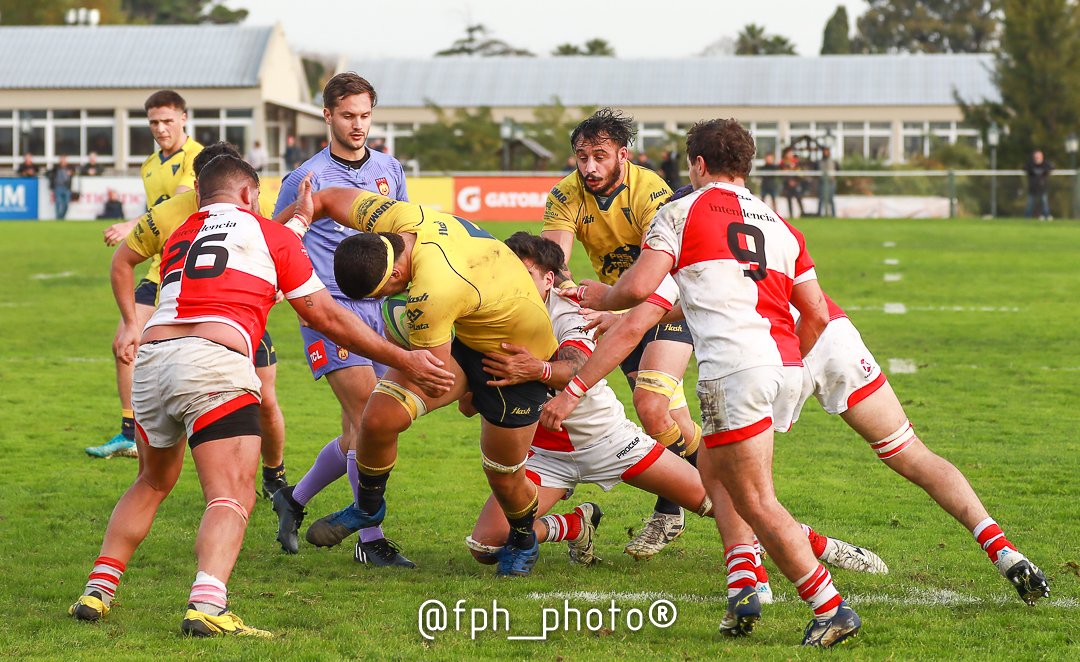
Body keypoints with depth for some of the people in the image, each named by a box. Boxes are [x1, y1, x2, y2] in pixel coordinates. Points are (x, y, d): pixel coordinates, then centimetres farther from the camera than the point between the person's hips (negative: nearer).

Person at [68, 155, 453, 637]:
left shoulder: (176, 240, 27)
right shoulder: (270, 234, 14)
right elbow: (327, 317, 15)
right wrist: (403, 359, 22)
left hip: (151, 360, 6)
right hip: (214, 363, -6)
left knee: (153, 483, 27)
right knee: (232, 496, -11)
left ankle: (98, 590, 21)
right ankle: (207, 604, -33)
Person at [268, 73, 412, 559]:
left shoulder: (389, 170, 12)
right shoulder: (306, 178, -4)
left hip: (377, 307, 6)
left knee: (359, 433, 6)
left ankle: (294, 500, 27)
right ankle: (372, 538, -12)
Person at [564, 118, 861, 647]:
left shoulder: (682, 212, 5)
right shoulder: (779, 226, 22)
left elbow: (638, 287, -4)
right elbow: (817, 315, 19)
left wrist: (599, 297, 17)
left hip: (734, 367, -7)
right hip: (785, 366, 7)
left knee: (756, 503, -3)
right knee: (714, 470, 24)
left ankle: (830, 609, -8)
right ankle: (745, 588, 10)